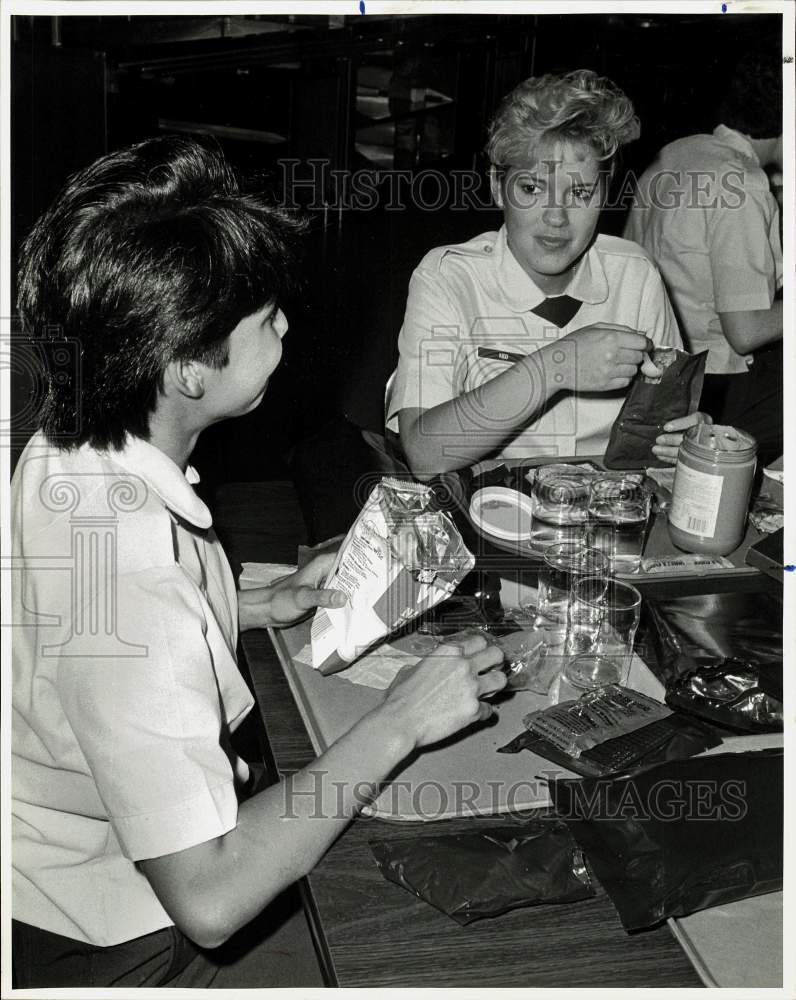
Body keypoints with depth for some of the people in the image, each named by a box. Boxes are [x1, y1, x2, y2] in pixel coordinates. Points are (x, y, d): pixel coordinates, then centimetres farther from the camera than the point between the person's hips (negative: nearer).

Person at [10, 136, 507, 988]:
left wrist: (255, 607, 1)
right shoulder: (134, 584, -39)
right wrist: (397, 725, -28)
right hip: (109, 949, -8)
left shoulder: (65, 454, -9)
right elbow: (209, 898, -35)